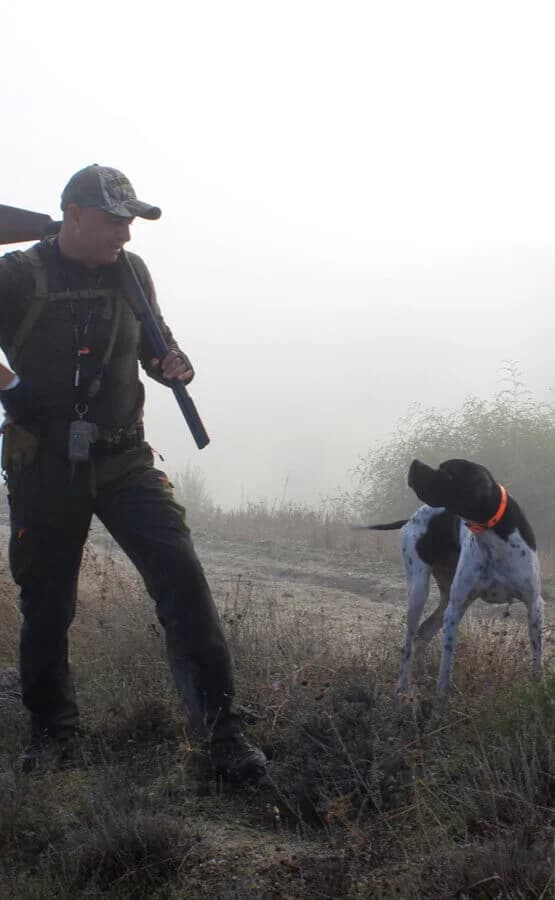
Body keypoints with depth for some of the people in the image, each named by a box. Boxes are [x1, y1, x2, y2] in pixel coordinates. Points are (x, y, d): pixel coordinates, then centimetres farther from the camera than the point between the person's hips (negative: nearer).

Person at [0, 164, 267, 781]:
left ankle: (220, 727, -11)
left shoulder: (130, 272, 6)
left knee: (181, 577, -13)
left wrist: (173, 364, 0)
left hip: (123, 462, 2)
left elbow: (154, 343, 21)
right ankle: (50, 728, 30)